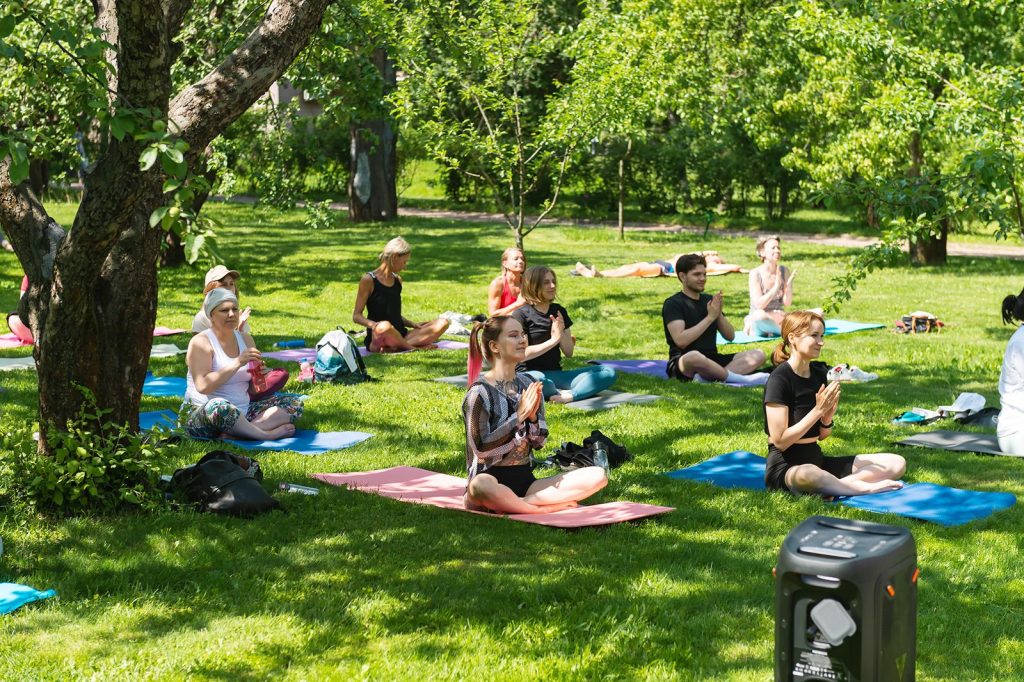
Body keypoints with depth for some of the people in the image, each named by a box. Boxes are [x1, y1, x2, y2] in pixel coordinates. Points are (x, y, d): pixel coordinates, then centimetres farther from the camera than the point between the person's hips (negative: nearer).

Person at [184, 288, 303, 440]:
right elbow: (203, 386, -23)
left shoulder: (245, 340, 13)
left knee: (295, 404, -4)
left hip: (242, 413, 8)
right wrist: (237, 363, -25)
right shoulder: (201, 342, -7)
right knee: (218, 406, -42)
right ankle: (266, 434, -22)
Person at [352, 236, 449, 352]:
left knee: (442, 323, -12)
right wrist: (373, 324, -26)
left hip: (400, 336, 7)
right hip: (378, 338, -7)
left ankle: (398, 347, -28)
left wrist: (413, 324, 8)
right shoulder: (369, 280, -4)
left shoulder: (397, 280, 16)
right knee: (384, 327, -44)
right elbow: (356, 316, -7)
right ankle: (413, 347, -17)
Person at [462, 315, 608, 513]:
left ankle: (513, 505, -21)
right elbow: (481, 448, -14)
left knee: (598, 476, -11)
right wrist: (519, 415, -15)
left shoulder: (528, 385, 10)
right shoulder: (480, 392, -8)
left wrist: (533, 417, -9)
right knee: (481, 486, -44)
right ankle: (548, 508, -24)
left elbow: (539, 443, 11)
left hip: (525, 481, 7)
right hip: (492, 479, -7)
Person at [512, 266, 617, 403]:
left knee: (608, 372, -13)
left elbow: (569, 352, 12)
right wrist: (553, 340, -12)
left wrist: (561, 333, -7)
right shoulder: (521, 314, -3)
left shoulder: (559, 311, 13)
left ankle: (570, 395, -34)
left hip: (557, 374, 6)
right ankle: (565, 393, -19)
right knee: (534, 380, -45)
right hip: (532, 373, -6)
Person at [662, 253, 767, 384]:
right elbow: (681, 341, -18)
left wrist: (719, 314, -5)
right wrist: (710, 317, -14)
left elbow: (730, 336, 14)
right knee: (694, 356, -42)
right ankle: (740, 378, -25)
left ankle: (705, 377, -34)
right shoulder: (673, 304, -3)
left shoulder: (709, 300, 17)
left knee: (758, 355, -12)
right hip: (683, 364, -7)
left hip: (712, 360, 7)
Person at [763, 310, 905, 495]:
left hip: (817, 460, 8)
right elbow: (780, 441, -17)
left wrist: (828, 416, -9)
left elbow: (822, 435, 13)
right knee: (808, 474, -46)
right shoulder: (779, 379, -13)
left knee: (897, 464, -2)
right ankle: (866, 488, -23)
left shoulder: (820, 373, 10)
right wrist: (817, 410, -19)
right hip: (786, 466, -8)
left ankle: (835, 485, -20)